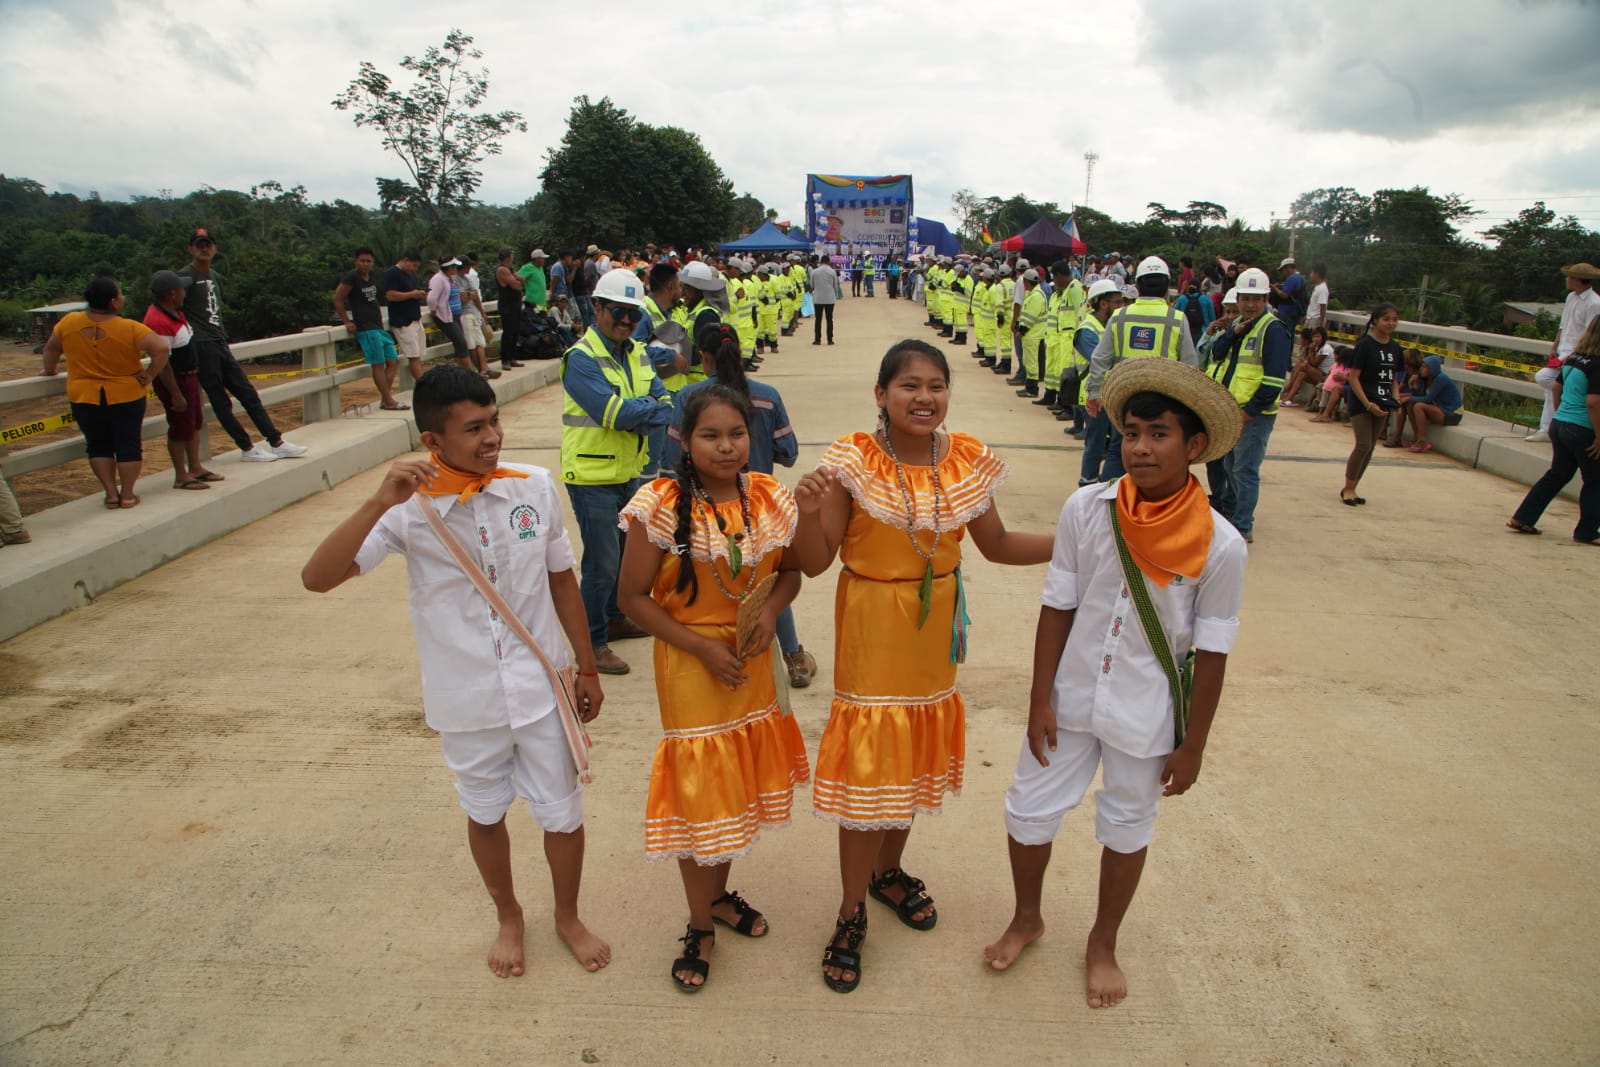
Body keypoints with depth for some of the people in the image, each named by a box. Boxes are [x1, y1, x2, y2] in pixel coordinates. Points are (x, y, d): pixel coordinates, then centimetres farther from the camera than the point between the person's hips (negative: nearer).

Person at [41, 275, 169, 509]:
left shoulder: (69, 322, -4)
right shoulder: (130, 328, -16)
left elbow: (51, 350, 9)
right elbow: (161, 348, -24)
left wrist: (50, 371, 26)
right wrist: (150, 375, -12)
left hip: (84, 398, 3)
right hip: (126, 397, -3)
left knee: (98, 446, 14)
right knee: (128, 445, 7)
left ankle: (111, 494, 13)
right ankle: (127, 495, 8)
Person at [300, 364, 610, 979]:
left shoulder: (534, 488, -9)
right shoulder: (411, 509, -14)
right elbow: (317, 578, -21)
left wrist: (587, 668, 8)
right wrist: (379, 503, -34)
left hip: (541, 686, 1)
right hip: (466, 697, 0)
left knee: (562, 812, 13)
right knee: (486, 813, 21)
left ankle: (568, 916, 41)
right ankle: (508, 917, 48)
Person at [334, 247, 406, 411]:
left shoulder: (372, 277, 14)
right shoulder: (351, 278, -8)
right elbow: (337, 300, -10)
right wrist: (347, 322, -9)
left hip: (378, 327, 9)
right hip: (366, 329, -9)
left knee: (393, 361, 5)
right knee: (378, 364, -7)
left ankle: (385, 398, 10)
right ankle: (389, 402, -4)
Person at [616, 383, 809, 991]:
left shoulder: (770, 498, -3)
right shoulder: (662, 506, -16)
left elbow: (791, 570, 8)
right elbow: (632, 597, -12)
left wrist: (771, 613, -13)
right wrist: (702, 646, -17)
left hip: (752, 662, 5)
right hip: (691, 666, -4)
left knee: (739, 782, 19)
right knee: (698, 789, 6)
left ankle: (719, 893, 44)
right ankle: (700, 926, 29)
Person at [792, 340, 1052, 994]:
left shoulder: (968, 461, -2)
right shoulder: (852, 462, -15)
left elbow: (996, 545, 8)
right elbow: (815, 563, -13)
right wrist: (809, 512, -33)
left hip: (935, 628, 5)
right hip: (871, 628, -4)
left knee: (914, 756, 19)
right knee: (868, 763, 1)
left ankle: (888, 872, 46)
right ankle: (851, 914, 24)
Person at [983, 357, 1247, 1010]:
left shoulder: (1220, 546, -17)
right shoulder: (1086, 510, -14)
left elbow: (1211, 653, -8)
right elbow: (1058, 607, -6)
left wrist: (1193, 746, -3)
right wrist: (1041, 700, -5)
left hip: (1146, 715, -1)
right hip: (1071, 698, 2)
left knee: (1127, 825, 18)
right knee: (1029, 810, 12)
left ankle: (1103, 944, 45)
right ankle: (1027, 918, 42)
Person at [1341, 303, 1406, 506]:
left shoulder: (1395, 347, 8)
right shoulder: (1365, 344, -10)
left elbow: (1394, 377, 17)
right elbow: (1353, 378, -13)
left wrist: (1395, 399, -1)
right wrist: (1368, 404, -18)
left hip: (1381, 405, 6)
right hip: (1361, 404, -6)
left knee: (1370, 448, 7)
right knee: (1363, 445, -11)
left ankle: (1351, 488, 16)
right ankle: (1347, 488, 2)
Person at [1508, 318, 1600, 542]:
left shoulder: (1573, 358, 5)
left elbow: (1557, 388, 16)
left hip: (1558, 424, 7)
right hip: (1582, 431, -7)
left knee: (1556, 475, 19)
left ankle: (1522, 518, 18)